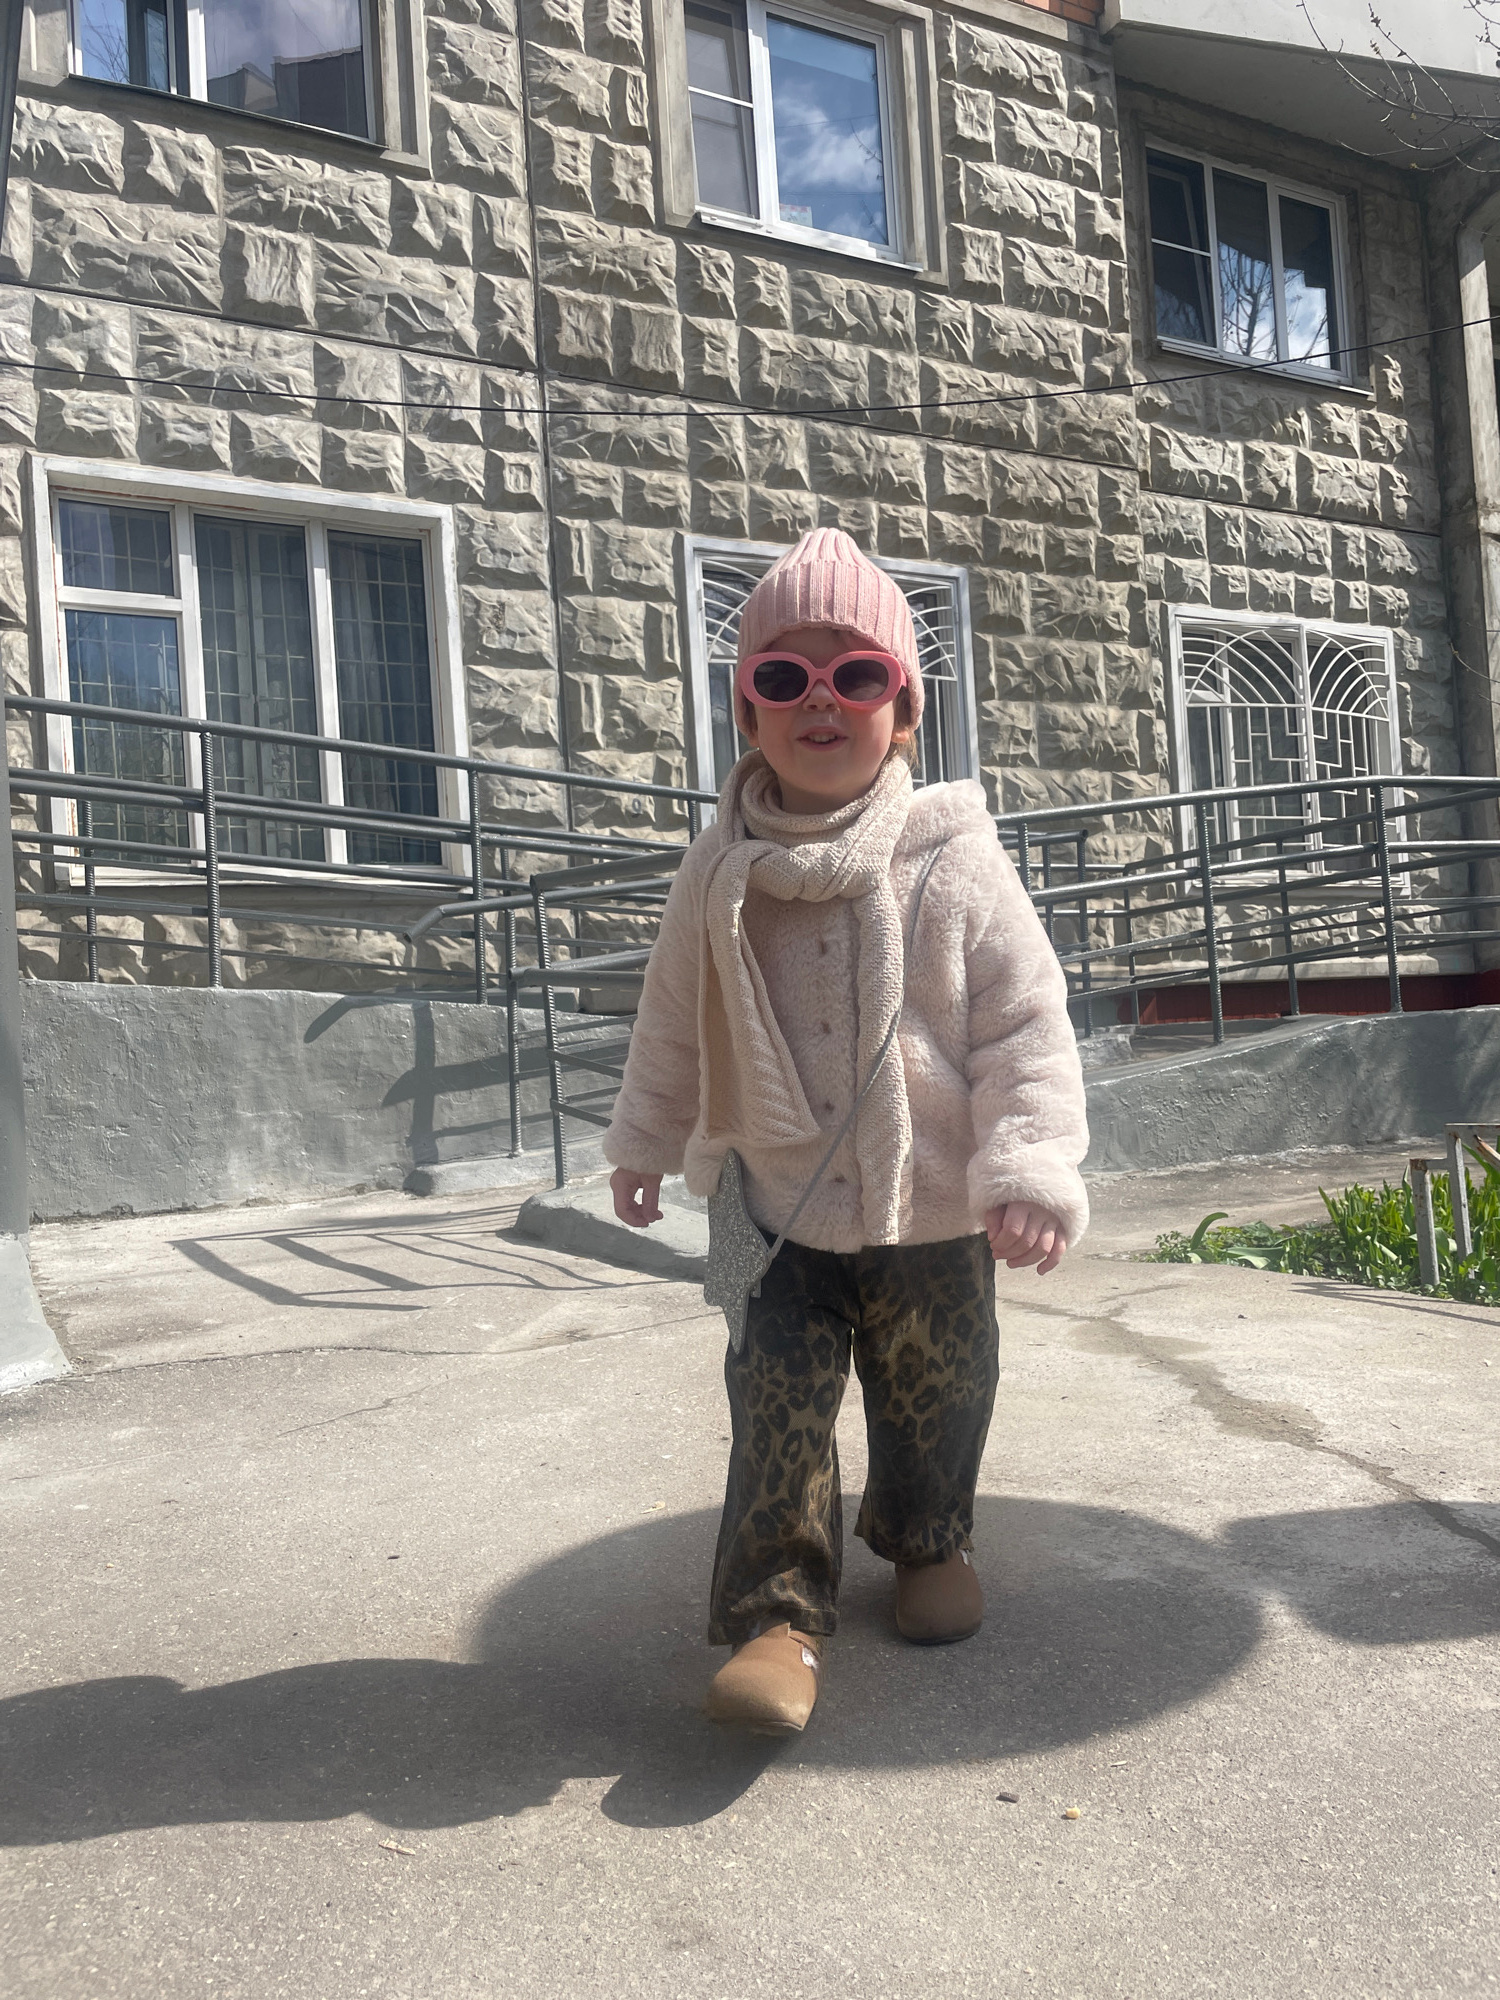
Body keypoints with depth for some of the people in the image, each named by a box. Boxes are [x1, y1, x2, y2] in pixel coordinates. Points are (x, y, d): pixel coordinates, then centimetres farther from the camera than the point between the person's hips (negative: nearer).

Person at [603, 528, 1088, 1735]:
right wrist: (644, 1142, 18)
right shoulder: (721, 871, -3)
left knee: (932, 1395, 18)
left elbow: (1026, 1025, -11)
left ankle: (927, 1541, 45)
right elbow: (673, 1022, 10)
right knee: (776, 1407, -3)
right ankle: (779, 1613, 12)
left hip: (931, 1207, 0)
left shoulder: (953, 860, -12)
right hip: (774, 1205, 1)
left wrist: (1030, 1171, -20)